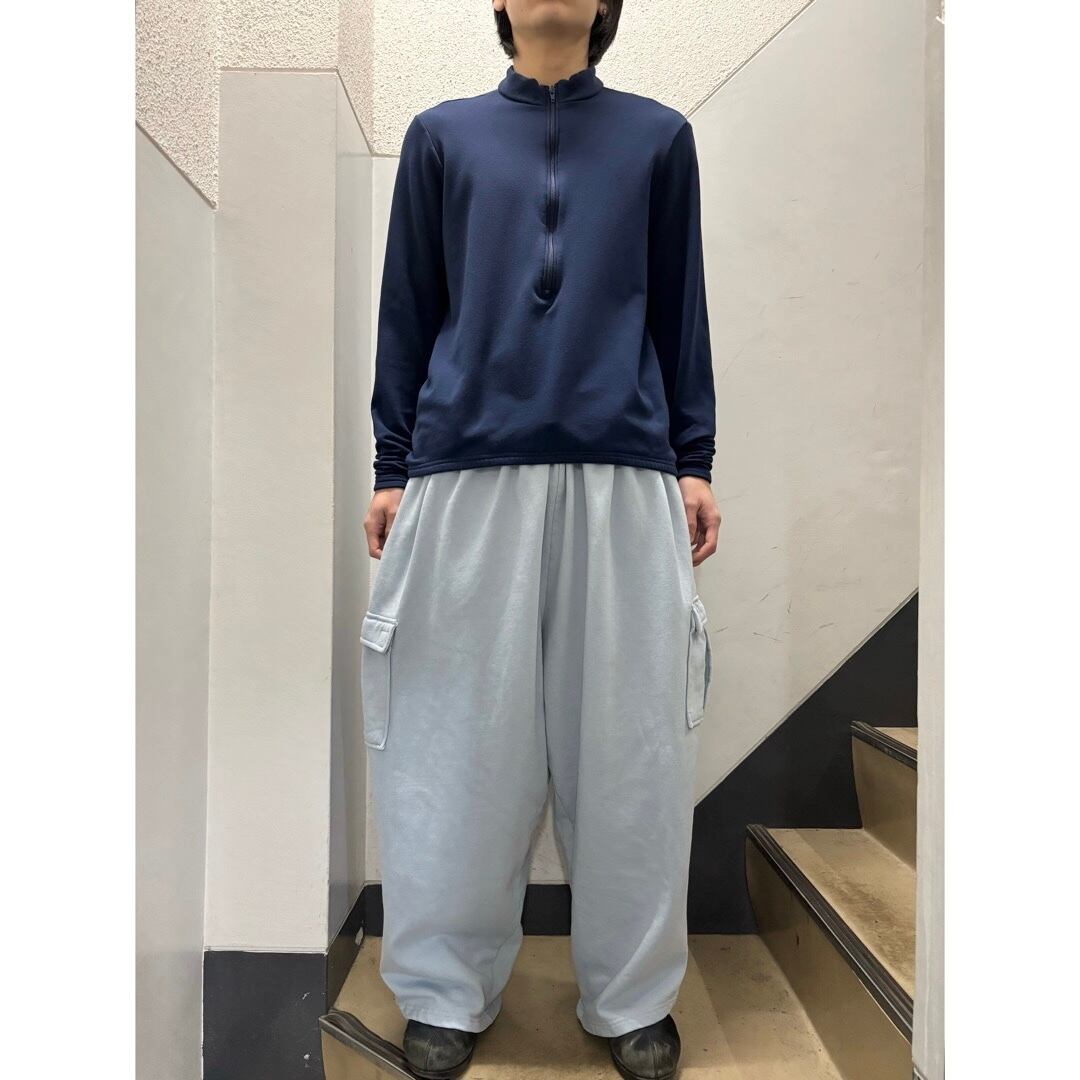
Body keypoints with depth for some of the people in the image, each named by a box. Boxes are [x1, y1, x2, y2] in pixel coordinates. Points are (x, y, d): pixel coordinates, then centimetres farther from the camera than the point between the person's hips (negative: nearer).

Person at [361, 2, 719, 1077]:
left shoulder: (658, 136, 14)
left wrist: (695, 462, 5)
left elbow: (679, 309, 12)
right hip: (468, 474, 0)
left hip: (625, 478, 1)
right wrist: (391, 471, 6)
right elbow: (408, 311, 11)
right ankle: (447, 993, 23)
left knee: (626, 742, 5)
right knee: (462, 738, 5)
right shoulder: (443, 135, 14)